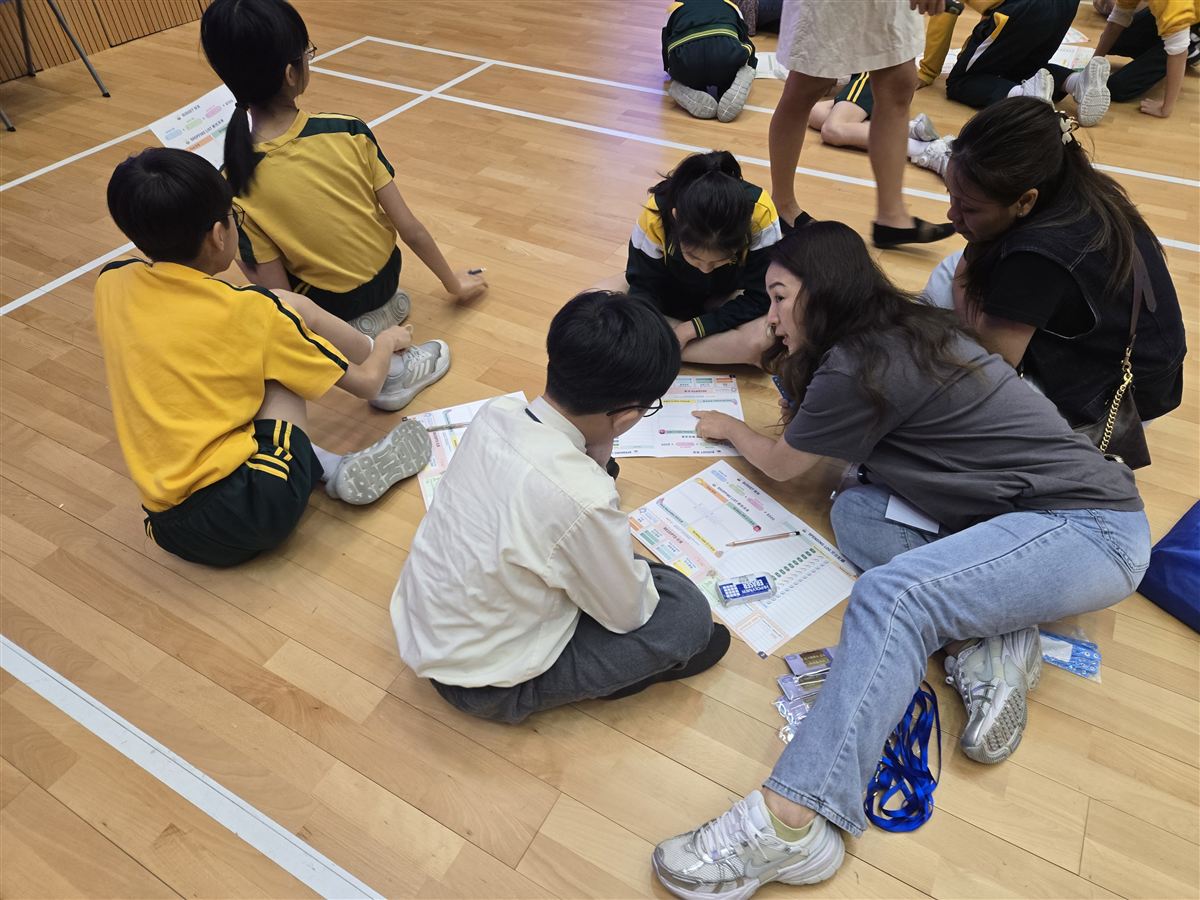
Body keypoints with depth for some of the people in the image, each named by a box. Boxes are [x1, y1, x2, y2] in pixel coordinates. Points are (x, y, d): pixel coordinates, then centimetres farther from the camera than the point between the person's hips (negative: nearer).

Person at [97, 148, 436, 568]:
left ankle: (326, 467, 11)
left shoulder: (109, 284, 5)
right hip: (255, 507, -5)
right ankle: (395, 370, 24)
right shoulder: (245, 311, -8)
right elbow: (366, 383, 3)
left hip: (168, 526, 6)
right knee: (291, 306, 4)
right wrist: (387, 340, 22)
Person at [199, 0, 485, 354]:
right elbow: (411, 230, -14)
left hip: (330, 306, -3)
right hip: (386, 278, 4)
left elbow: (279, 293, -21)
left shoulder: (236, 186, -27)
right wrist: (453, 281, 3)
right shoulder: (349, 132, -22)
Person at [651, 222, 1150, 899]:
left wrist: (731, 429, 18)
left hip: (1093, 528, -10)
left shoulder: (862, 367, -18)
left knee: (889, 596, -32)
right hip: (1019, 510, 10)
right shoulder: (908, 328, 8)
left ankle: (789, 824, -36)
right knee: (856, 511, -3)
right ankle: (985, 643, -10)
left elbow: (782, 465, 0)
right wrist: (797, 363, 14)